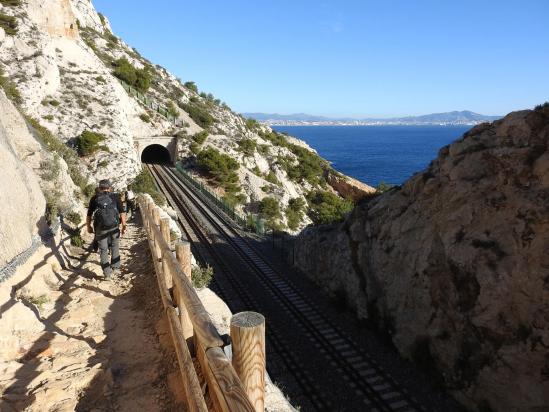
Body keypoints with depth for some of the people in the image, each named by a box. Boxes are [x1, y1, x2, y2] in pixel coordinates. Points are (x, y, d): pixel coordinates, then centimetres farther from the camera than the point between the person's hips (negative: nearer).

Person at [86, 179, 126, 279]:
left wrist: (89, 227, 20)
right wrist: (123, 226, 3)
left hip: (100, 228, 0)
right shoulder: (115, 197, 2)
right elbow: (122, 213, -3)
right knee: (115, 247, 20)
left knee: (103, 250, 9)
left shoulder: (94, 199, 4)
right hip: (114, 227, 0)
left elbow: (89, 215, 6)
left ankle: (107, 273, 11)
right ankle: (115, 267, 23)